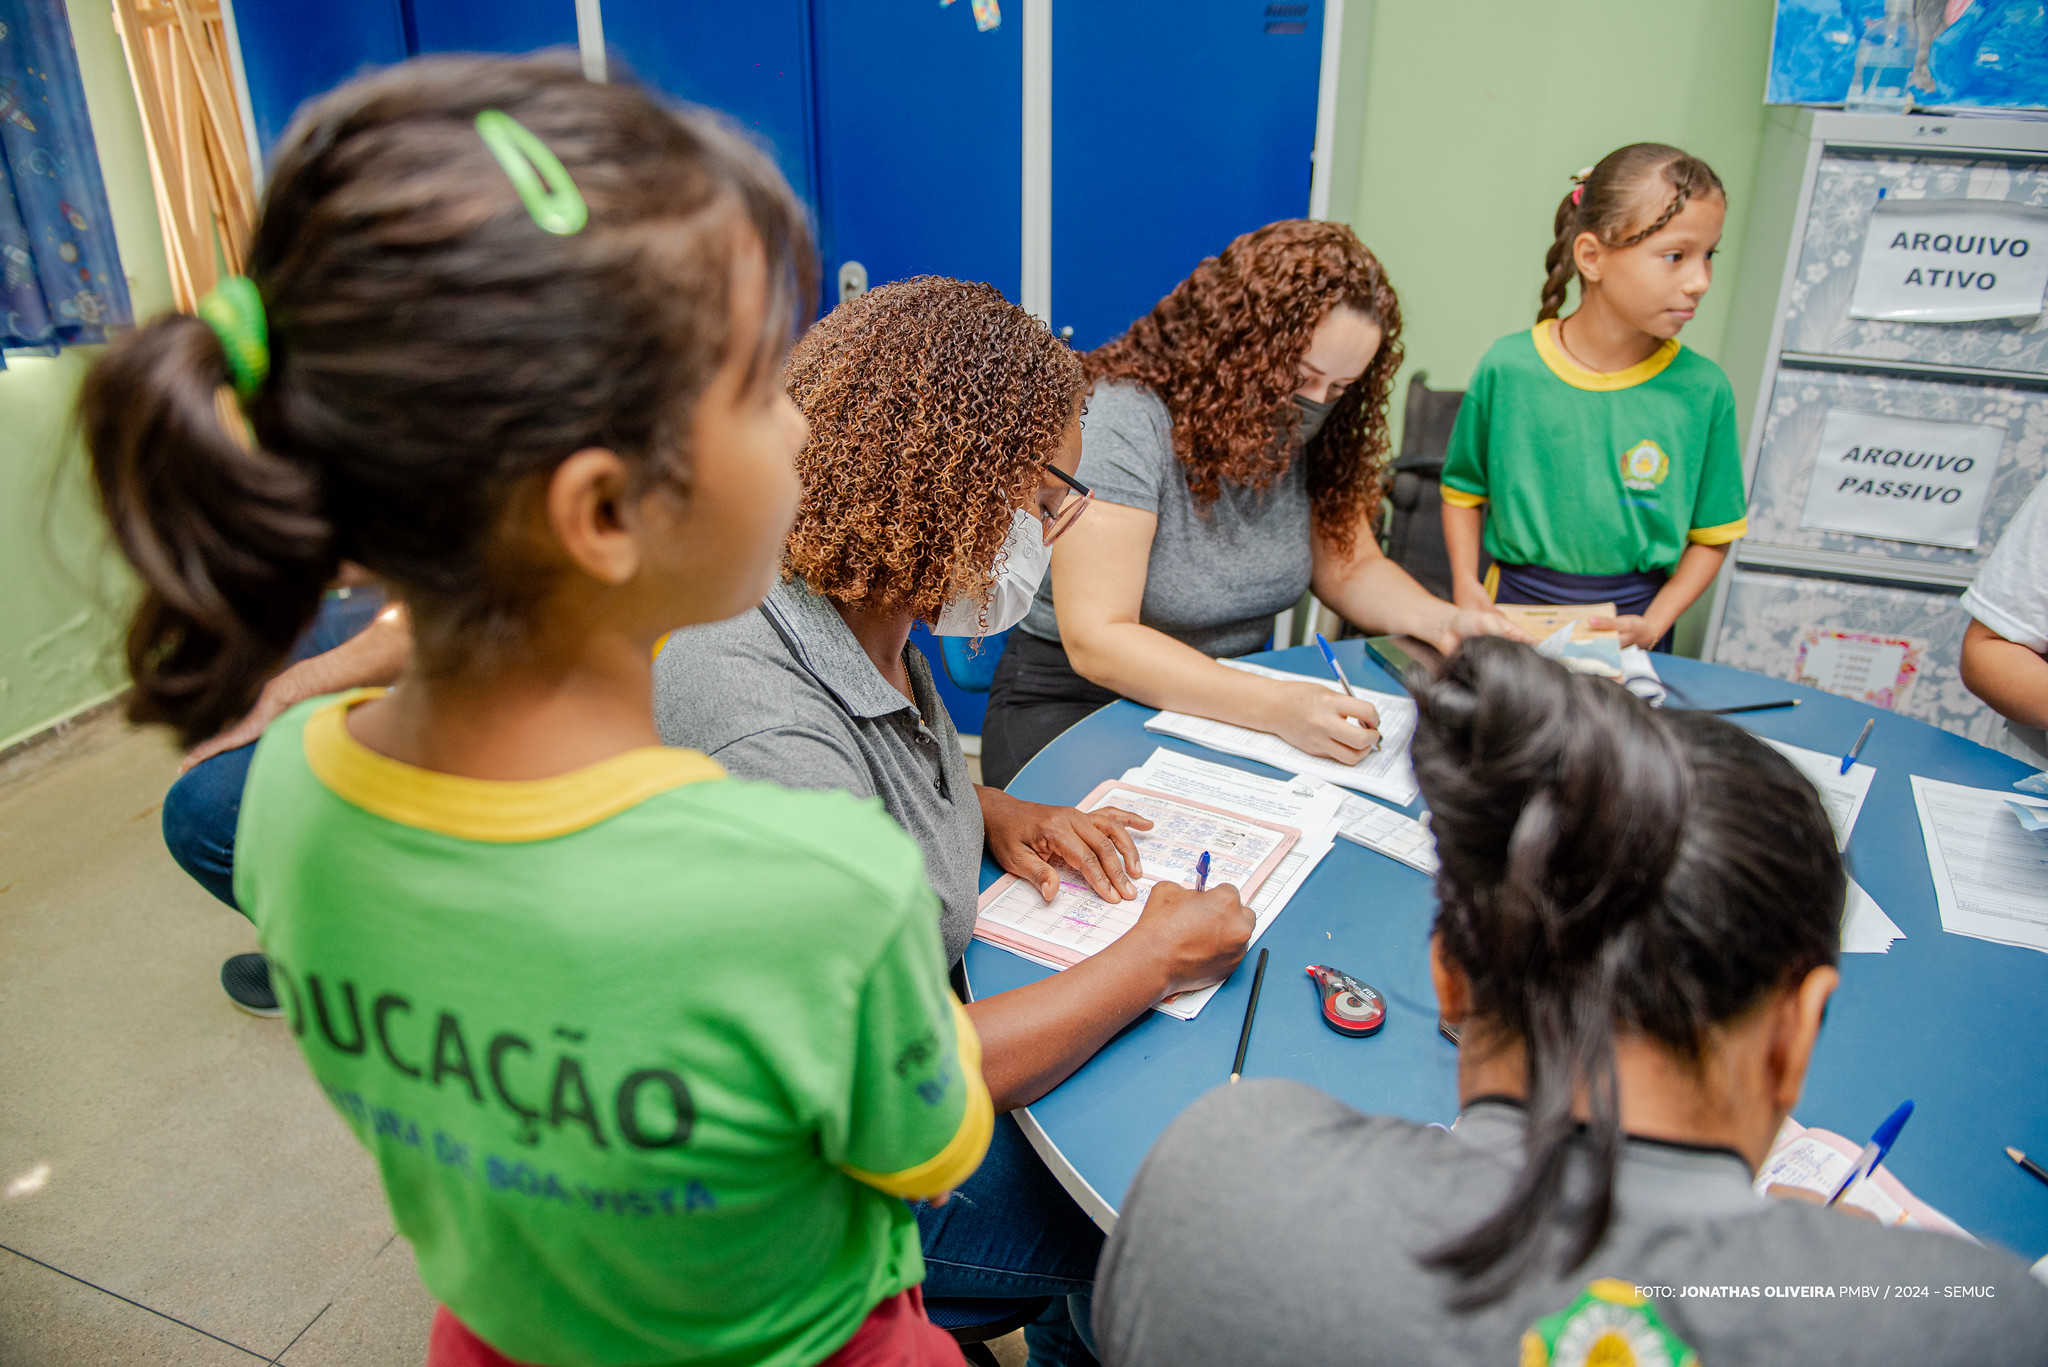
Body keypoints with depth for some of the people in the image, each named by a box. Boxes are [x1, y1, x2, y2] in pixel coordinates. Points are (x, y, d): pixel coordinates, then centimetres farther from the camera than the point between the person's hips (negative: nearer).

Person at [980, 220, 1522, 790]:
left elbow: (1351, 567, 13)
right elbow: (1096, 640, -26)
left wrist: (1445, 622, -8)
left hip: (1229, 694, 6)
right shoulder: (1121, 422, -21)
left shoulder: (1299, 431, 0)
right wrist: (1274, 706, -35)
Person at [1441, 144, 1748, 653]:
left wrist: (1654, 623, -8)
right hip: (1514, 606, -1)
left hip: (1632, 617, 1)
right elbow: (1464, 489, 6)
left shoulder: (1703, 389, -4)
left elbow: (1711, 536, 4)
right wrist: (1466, 587, -5)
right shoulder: (1508, 367, -6)